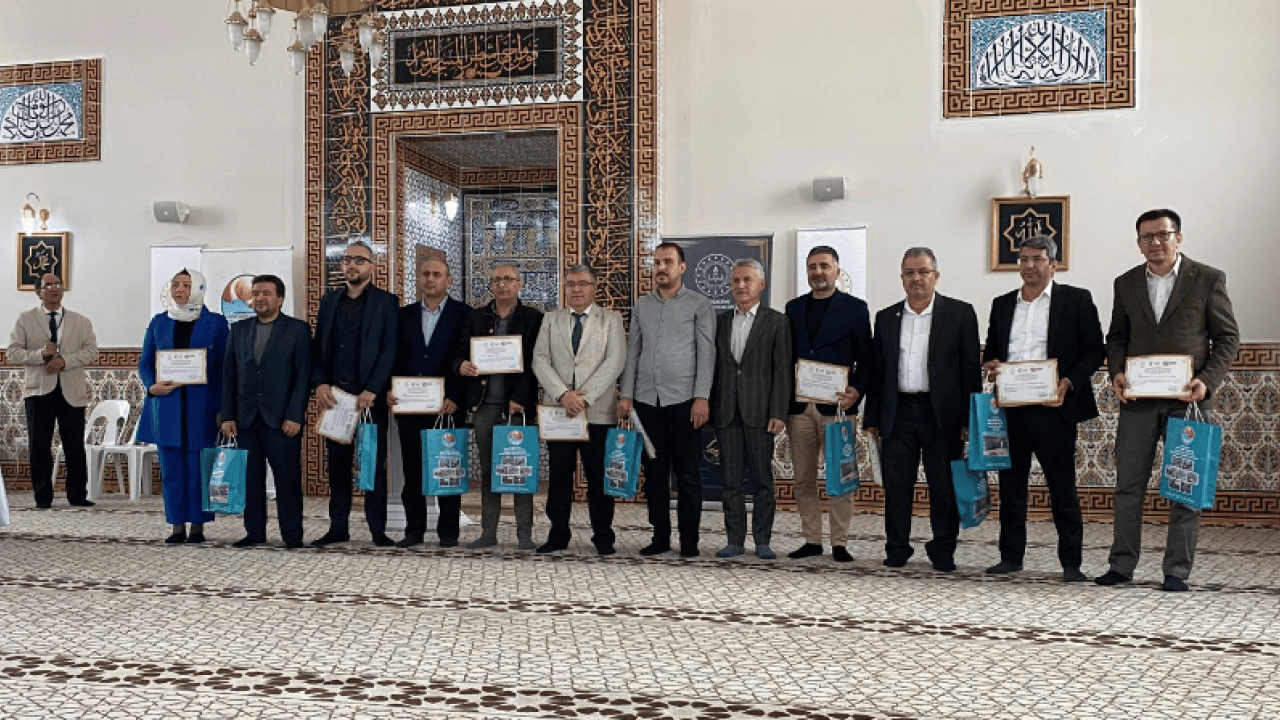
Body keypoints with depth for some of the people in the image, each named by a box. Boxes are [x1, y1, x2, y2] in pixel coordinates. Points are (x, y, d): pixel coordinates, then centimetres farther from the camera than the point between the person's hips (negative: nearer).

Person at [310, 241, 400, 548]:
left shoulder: (386, 302, 1)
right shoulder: (329, 301, 15)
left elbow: (389, 350, -7)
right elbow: (318, 347, 11)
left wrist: (371, 391, -15)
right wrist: (320, 384, -4)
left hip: (370, 395, -4)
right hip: (334, 394, 4)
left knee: (374, 462, 0)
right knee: (337, 462, 7)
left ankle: (378, 530, 5)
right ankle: (338, 528, 14)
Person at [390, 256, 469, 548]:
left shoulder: (463, 314, 1)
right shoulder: (405, 315, 13)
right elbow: (395, 357, 11)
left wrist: (454, 398, -13)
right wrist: (389, 389, -4)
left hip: (447, 404, -3)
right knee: (412, 470, 7)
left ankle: (449, 531, 9)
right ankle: (414, 529, 15)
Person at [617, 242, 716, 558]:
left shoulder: (699, 304, 2)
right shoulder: (642, 305, 14)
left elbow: (706, 353, -2)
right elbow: (632, 351, 14)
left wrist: (702, 397, -11)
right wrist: (626, 395, 5)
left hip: (683, 400, -4)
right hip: (646, 400, 4)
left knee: (687, 472, 0)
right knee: (654, 471, 7)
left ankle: (689, 540, 8)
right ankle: (660, 536, 16)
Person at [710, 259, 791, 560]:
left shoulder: (776, 321, 3)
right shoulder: (720, 321, 14)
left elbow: (782, 370, -3)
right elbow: (714, 367, 13)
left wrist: (778, 413, -10)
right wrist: (709, 408, 5)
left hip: (759, 411, -3)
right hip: (726, 411, 3)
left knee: (763, 479, 1)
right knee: (731, 479, 5)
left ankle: (763, 541, 10)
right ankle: (735, 540, 12)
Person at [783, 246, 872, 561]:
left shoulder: (854, 308, 4)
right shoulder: (794, 308, 14)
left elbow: (866, 357, 1)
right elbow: (787, 355, 14)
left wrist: (857, 390, -15)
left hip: (835, 405, -4)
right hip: (798, 406, 4)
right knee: (803, 479, 7)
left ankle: (840, 543, 8)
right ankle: (812, 540, 16)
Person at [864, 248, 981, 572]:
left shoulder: (960, 313, 3)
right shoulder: (886, 318, 12)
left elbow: (971, 369, 0)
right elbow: (877, 372, 12)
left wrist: (969, 419, -6)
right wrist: (872, 418, 7)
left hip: (942, 414, -2)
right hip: (898, 414, 2)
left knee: (944, 488, 3)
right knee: (896, 487, 5)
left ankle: (942, 552, 17)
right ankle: (897, 551, 16)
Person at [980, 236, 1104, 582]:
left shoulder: (1076, 300, 3)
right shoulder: (1002, 304, 16)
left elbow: (1095, 349, 0)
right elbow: (990, 350, 22)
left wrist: (1069, 382, -14)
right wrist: (990, 364, -2)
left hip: (1052, 407, -4)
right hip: (1010, 409, 5)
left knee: (1062, 488, 0)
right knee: (1010, 484, 9)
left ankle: (1071, 563, 9)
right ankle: (1011, 556, 19)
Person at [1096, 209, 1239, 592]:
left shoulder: (1208, 279, 1)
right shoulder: (1126, 283, 10)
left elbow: (1227, 337, 1)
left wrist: (1208, 381, -13)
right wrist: (1116, 372, -4)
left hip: (1186, 400, -3)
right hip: (1137, 399, 3)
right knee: (1128, 485, 5)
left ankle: (1177, 571, 11)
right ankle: (1121, 565, 14)